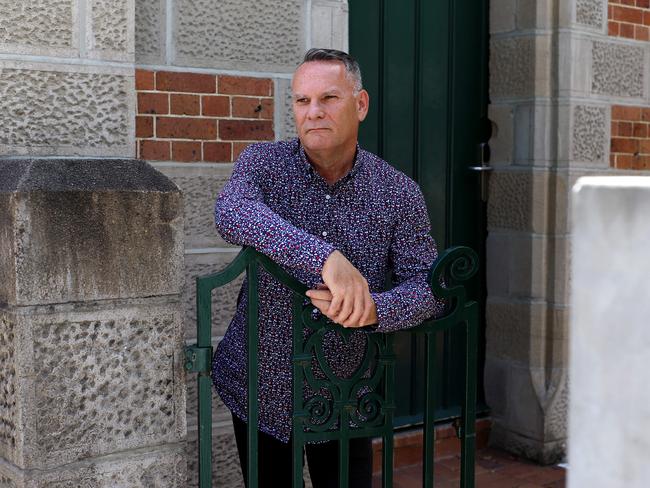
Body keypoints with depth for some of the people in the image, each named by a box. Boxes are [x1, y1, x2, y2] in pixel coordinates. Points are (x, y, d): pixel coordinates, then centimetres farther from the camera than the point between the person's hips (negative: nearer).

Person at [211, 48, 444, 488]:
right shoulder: (263, 163, -9)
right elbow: (232, 212, -32)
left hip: (342, 398, 1)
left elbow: (428, 284, -10)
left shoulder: (399, 194, -6)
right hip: (259, 390, 0)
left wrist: (372, 310, -32)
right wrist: (325, 258, -46)